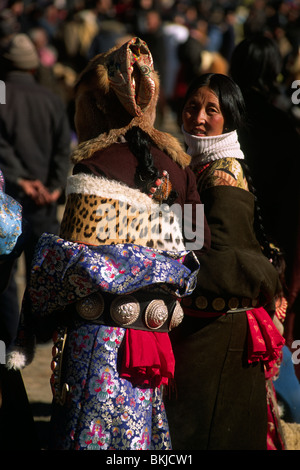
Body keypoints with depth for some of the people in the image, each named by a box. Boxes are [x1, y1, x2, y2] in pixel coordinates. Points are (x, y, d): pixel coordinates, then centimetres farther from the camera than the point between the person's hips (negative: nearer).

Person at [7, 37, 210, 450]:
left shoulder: (94, 168, -11)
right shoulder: (175, 165, 7)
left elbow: (77, 262, -15)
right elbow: (199, 250, 8)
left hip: (100, 337, -6)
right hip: (156, 335, 6)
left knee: (93, 433, 0)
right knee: (139, 428, 13)